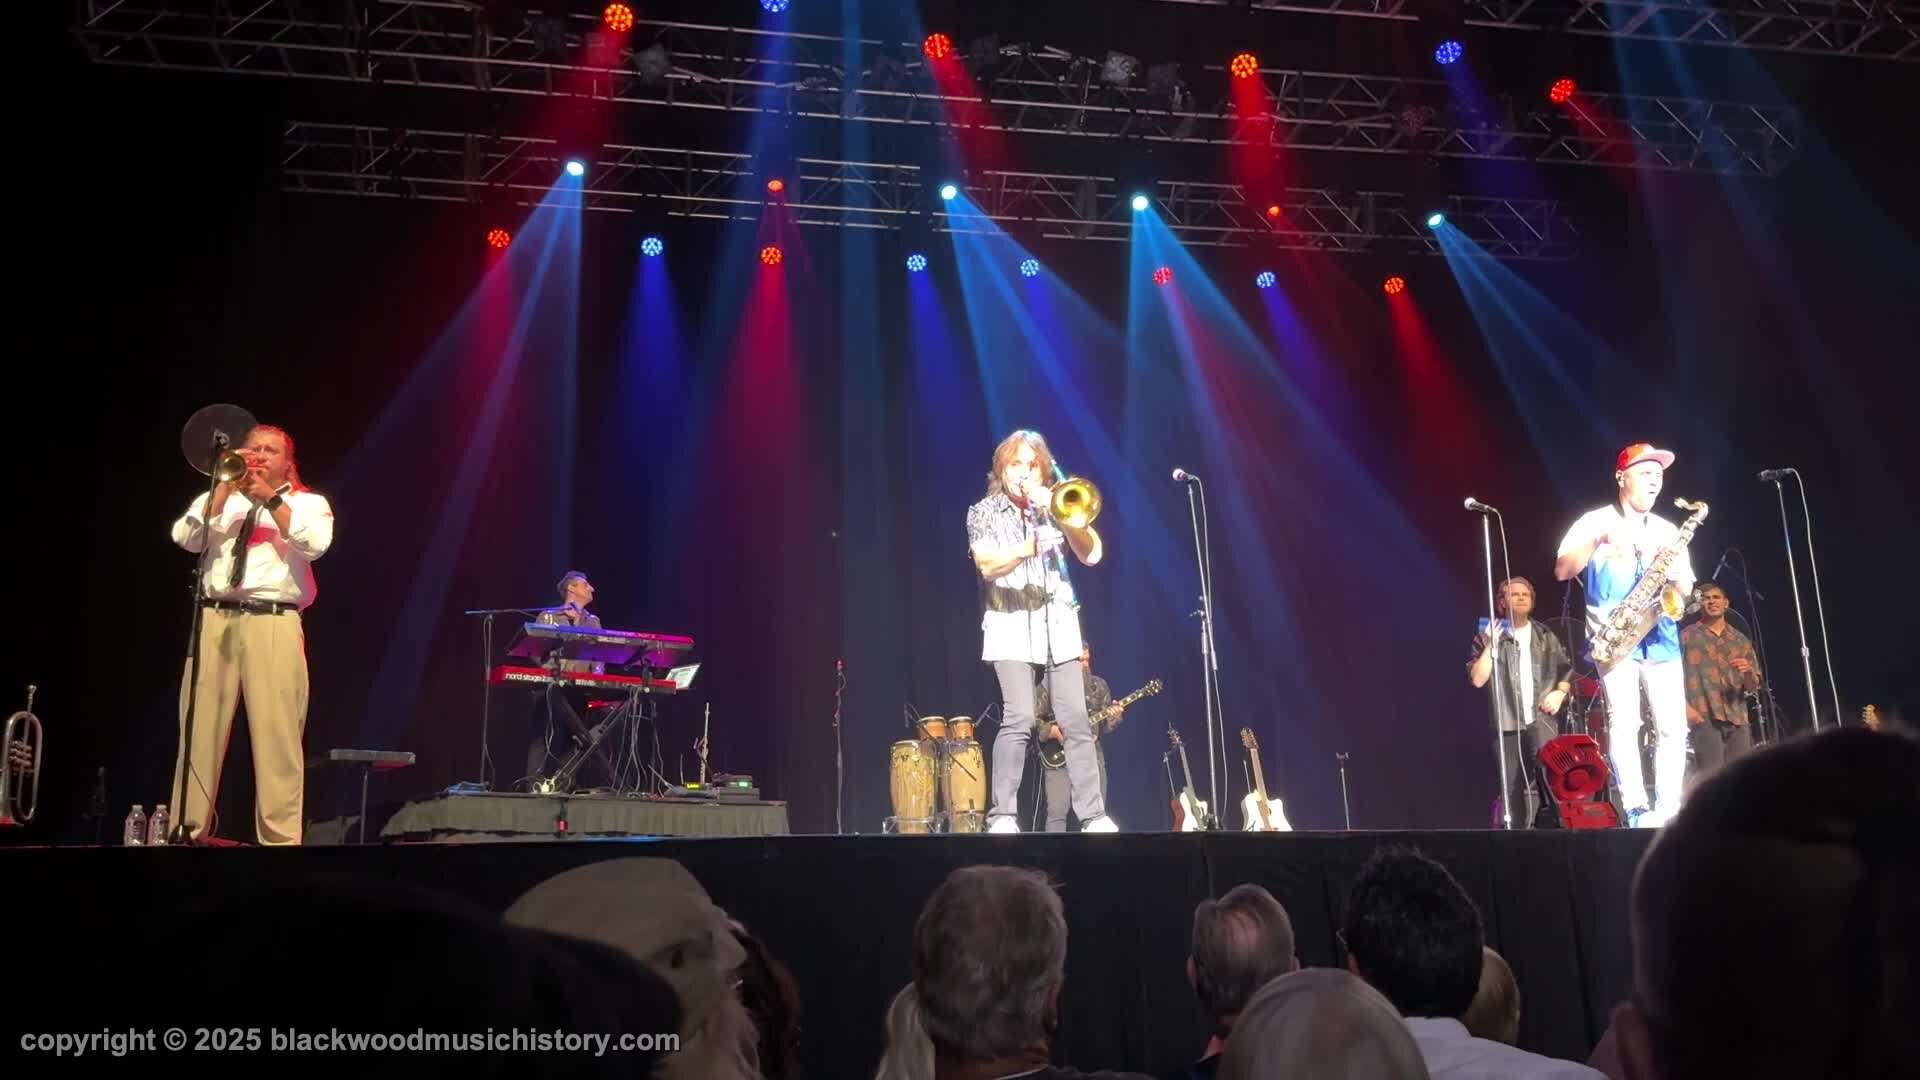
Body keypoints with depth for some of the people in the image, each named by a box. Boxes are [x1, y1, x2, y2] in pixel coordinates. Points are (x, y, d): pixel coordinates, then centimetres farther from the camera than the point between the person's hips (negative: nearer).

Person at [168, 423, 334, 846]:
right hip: (215, 621, 3)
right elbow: (185, 538, 4)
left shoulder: (309, 502, 13)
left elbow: (315, 544, -8)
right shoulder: (218, 499, 22)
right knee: (199, 732, 1)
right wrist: (226, 489, -1)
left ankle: (280, 837, -8)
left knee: (277, 736, -8)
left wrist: (270, 498, -7)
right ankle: (187, 829, 7)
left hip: (274, 624, -3)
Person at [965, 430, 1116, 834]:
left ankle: (1094, 815, 1)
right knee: (1019, 717, -16)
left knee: (1076, 721, -2)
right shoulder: (983, 512, 4)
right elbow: (987, 565, -12)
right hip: (1011, 626, -3)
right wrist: (1031, 547, -26)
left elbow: (1091, 554, 3)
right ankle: (1002, 816, -10)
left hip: (1059, 624, 3)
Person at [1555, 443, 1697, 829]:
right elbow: (1562, 571, -8)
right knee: (1624, 723, -12)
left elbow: (1686, 588, 17)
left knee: (1673, 726, -2)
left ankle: (1668, 809, 4)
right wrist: (1597, 540, -20)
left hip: (1661, 637, 5)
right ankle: (1637, 812, -12)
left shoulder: (1668, 530, 18)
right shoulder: (1595, 521, 3)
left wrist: (1677, 574, -6)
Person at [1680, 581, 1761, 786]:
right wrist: (1685, 707, -14)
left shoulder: (1740, 641, 18)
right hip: (1704, 718, -4)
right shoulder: (1687, 636, 6)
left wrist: (1748, 671, -7)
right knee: (1711, 776, -13)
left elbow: (1753, 686, 16)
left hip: (1737, 718, 4)